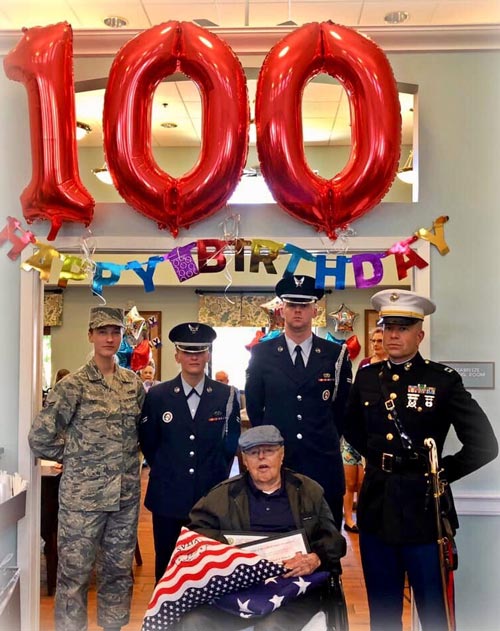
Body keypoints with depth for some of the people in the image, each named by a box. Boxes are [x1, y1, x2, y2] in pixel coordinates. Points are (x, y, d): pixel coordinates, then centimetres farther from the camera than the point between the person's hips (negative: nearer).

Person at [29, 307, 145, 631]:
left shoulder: (134, 384, 5)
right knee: (75, 572, 7)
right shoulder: (73, 385, -9)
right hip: (82, 495, -4)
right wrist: (77, 455, -1)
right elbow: (40, 437, -9)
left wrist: (129, 457, 7)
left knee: (119, 569, 16)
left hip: (126, 494, 4)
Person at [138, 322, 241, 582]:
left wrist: (217, 475, 9)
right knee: (166, 569, 11)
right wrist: (164, 472, 11)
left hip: (212, 496, 0)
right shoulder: (157, 395, -1)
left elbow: (231, 441, 8)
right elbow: (147, 442, 9)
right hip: (168, 497, 0)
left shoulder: (227, 395, -1)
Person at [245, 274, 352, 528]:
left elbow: (343, 407, 10)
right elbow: (253, 405, 9)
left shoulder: (336, 355, 2)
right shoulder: (262, 353, 2)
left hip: (324, 463, 0)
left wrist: (327, 440, 10)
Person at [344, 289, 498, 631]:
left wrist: (444, 472, -6)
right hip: (376, 505, 4)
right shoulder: (366, 377, 5)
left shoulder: (444, 379, -8)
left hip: (423, 506, -4)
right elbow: (353, 428, 22)